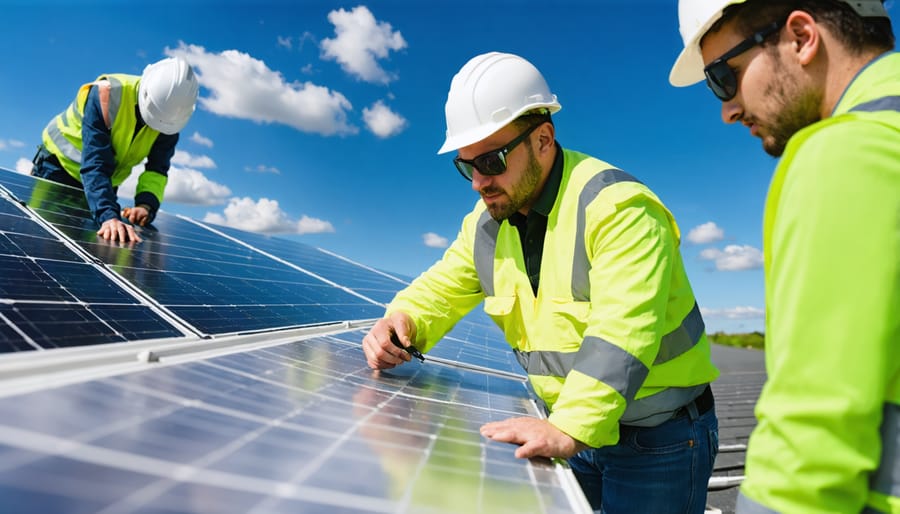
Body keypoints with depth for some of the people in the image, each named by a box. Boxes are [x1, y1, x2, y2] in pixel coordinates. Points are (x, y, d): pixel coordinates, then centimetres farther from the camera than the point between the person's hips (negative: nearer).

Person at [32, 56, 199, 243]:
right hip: (60, 164, -4)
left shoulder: (170, 116, -20)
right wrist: (109, 216, -57)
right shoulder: (106, 95, -35)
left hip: (103, 186, 4)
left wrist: (147, 204, -43)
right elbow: (95, 165, -43)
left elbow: (158, 169, -21)